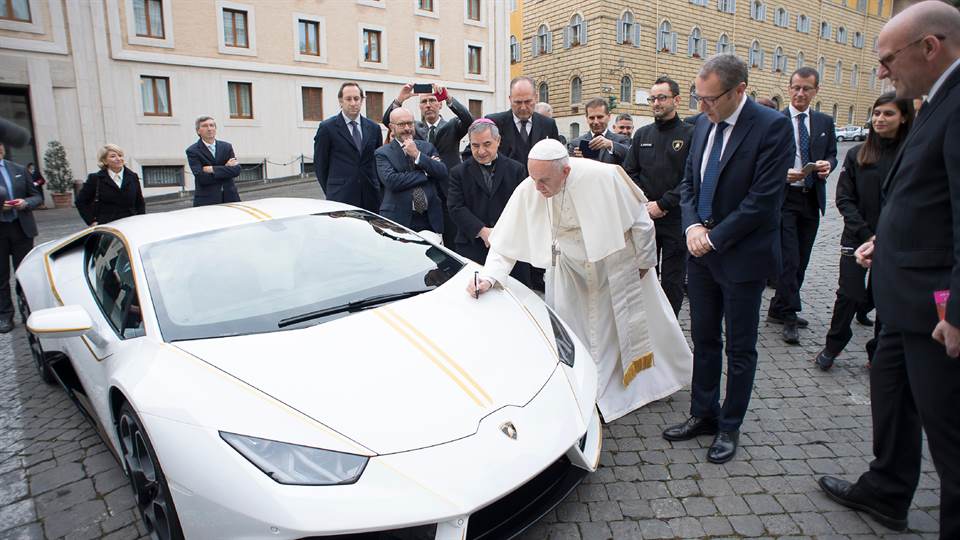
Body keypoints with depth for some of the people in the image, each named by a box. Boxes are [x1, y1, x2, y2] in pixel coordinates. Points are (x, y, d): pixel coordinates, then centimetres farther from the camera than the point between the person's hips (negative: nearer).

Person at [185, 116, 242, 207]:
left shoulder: (227, 146, 10)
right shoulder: (192, 151, 0)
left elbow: (236, 170, -3)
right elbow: (201, 178, -13)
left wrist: (213, 169, -12)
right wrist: (226, 169, -8)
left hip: (229, 197, 3)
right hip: (206, 200, -3)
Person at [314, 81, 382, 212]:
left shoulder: (373, 128, 12)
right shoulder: (327, 128, 0)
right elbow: (320, 165, 4)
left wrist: (377, 189, 10)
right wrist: (330, 191, 5)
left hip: (370, 199, 4)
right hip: (341, 199, -3)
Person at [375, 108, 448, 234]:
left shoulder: (427, 147, 12)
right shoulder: (382, 153, 2)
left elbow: (443, 173, -1)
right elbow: (391, 181, -15)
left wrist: (417, 155, -10)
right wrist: (425, 173, -8)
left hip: (430, 220, 3)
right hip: (399, 219, -3)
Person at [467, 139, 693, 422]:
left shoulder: (603, 177, -32)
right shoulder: (527, 192, -25)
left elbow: (639, 219, -16)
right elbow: (507, 242, -17)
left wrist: (644, 260, -5)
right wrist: (488, 277, -31)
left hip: (616, 262, -1)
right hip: (572, 270, 2)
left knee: (638, 322, 18)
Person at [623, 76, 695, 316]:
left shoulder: (690, 134, -3)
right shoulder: (642, 134, 11)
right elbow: (629, 173, 8)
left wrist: (662, 204, -14)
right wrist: (644, 204, -5)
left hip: (676, 219, -4)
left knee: (672, 280, 4)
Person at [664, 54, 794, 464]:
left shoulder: (772, 127, -14)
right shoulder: (703, 125, 7)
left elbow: (764, 199, -19)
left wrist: (714, 238, -14)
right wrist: (692, 226, -5)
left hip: (742, 257, -6)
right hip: (702, 252, 6)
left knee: (740, 348, 8)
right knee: (704, 340, 14)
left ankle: (729, 427, 23)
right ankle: (703, 415, 29)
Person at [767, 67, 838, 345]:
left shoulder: (825, 122, 12)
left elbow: (831, 155, 15)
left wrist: (828, 164, -7)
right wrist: (782, 174, -20)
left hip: (812, 199, 5)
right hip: (784, 198, -5)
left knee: (801, 261, 10)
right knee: (789, 260, -8)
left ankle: (779, 309, 23)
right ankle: (789, 316, 1)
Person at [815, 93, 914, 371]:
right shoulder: (857, 154, 3)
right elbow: (844, 199, -1)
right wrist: (867, 234, -10)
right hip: (857, 238, 0)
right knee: (849, 296, -1)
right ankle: (832, 347, 19)